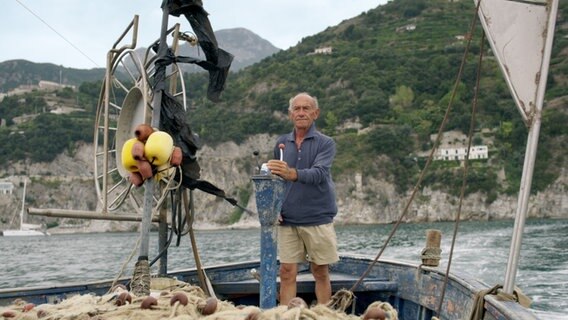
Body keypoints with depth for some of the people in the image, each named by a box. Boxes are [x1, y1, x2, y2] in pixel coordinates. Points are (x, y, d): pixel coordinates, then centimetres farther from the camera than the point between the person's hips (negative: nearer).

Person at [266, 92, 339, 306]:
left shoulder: (325, 143, -2)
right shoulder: (281, 143, 10)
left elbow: (319, 173, -20)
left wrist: (293, 174, -39)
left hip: (318, 218, -3)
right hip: (288, 219, 3)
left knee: (320, 272, 4)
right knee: (287, 272, -1)